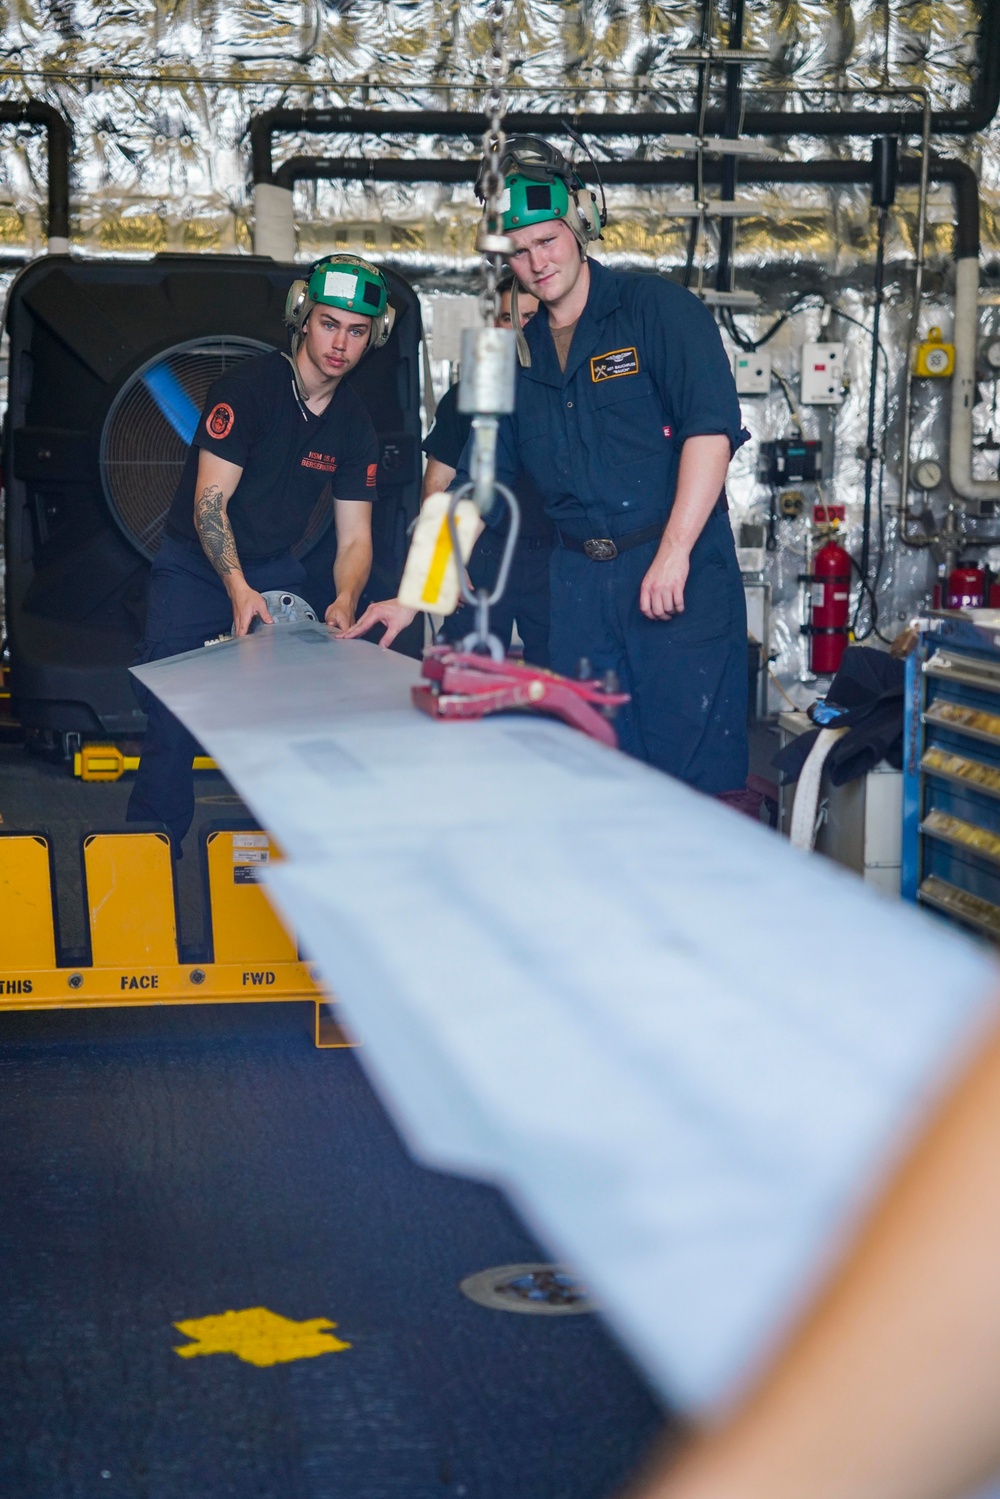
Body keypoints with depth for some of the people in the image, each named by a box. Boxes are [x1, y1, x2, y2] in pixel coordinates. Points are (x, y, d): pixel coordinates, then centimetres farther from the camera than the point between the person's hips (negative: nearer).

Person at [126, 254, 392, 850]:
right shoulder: (248, 388, -15)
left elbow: (355, 538, 0)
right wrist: (238, 589, -29)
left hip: (276, 572, 4)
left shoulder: (355, 427, 1)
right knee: (173, 719, -9)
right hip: (196, 568, -4)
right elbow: (210, 501, -18)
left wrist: (345, 601, -20)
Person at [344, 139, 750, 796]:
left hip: (684, 574, -5)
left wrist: (672, 554, -20)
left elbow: (712, 427, -12)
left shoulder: (657, 308, -2)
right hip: (579, 581, 5)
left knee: (694, 769, -7)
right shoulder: (519, 353, 15)